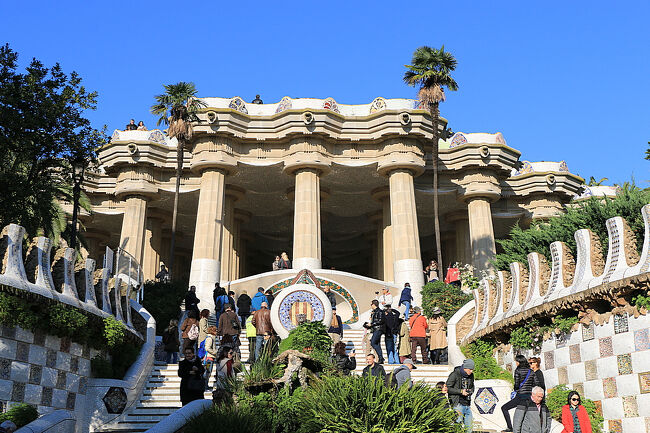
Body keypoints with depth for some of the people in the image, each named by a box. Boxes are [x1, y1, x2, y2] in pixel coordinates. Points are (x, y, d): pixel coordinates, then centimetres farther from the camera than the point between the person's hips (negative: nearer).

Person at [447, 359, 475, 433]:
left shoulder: (471, 376, 11)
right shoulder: (455, 375, -9)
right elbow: (447, 388, -11)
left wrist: (470, 391, 3)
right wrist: (460, 391, -18)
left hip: (467, 405, 7)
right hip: (458, 404, -7)